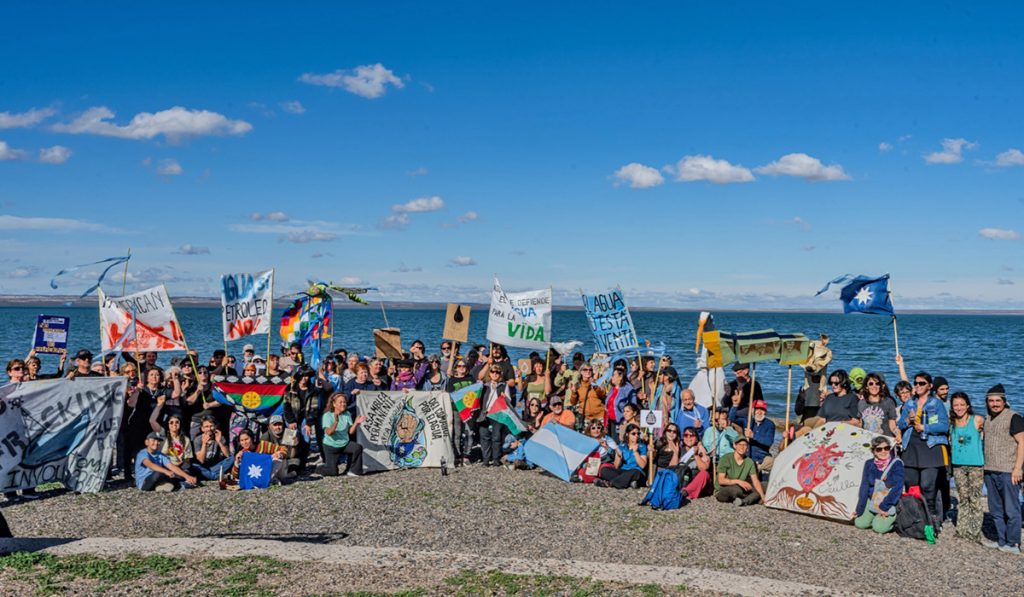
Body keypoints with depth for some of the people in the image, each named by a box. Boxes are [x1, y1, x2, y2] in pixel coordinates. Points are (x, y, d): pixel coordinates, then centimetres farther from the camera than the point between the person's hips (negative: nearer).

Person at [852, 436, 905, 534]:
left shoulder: (896, 464, -13)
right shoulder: (869, 464, -1)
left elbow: (897, 488, -17)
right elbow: (864, 487, 1)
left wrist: (884, 507, -20)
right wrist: (859, 509, -4)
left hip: (890, 503, -4)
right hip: (872, 501, 4)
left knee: (879, 528, -22)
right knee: (859, 523, -12)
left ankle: (893, 519, 9)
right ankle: (876, 517, 17)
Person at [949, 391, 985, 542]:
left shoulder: (978, 420, -6)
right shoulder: (951, 423, 6)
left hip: (976, 465, -4)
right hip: (958, 465, 4)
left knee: (974, 499, -3)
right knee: (962, 499, 11)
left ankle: (974, 533, 4)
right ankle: (962, 530, 18)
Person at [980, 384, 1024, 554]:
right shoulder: (987, 419, 16)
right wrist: (985, 467, 16)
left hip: (1008, 472, -8)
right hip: (990, 471, 8)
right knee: (996, 510, 13)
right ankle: (1001, 541, 22)